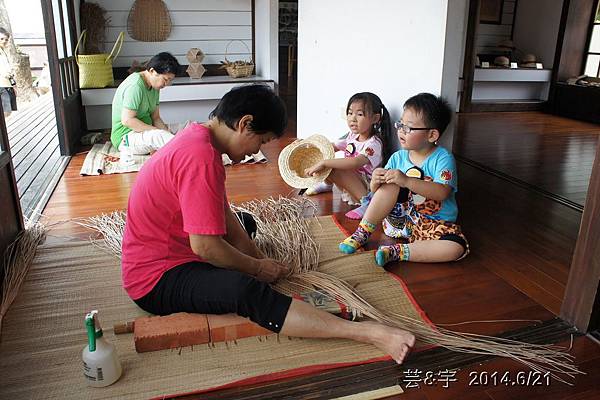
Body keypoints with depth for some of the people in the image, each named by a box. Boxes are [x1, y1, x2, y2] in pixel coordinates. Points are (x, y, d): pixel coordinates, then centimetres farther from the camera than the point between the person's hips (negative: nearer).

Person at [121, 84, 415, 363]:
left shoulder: (197, 138, 5)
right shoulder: (202, 157, -27)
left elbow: (223, 215, 8)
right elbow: (205, 246, -28)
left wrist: (259, 259, 2)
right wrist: (257, 268, -12)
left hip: (166, 254, 11)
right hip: (156, 280, -11)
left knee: (245, 222, 27)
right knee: (247, 290, -35)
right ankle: (370, 333, -37)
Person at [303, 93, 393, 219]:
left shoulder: (374, 143, -23)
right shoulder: (352, 136, 3)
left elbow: (356, 163, -40)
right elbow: (334, 147, 16)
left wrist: (324, 163, -41)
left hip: (366, 188, -9)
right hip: (350, 181, 9)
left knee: (334, 169, -33)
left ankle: (366, 201, -29)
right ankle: (327, 183, 30)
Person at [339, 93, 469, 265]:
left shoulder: (443, 158, -13)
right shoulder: (398, 157, -2)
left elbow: (442, 193, -29)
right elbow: (377, 192, -1)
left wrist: (406, 181, -37)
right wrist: (375, 182, -26)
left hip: (435, 224, -2)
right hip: (401, 217, 2)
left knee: (456, 248, -30)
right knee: (390, 184, -24)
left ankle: (396, 252, -26)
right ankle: (362, 233, -19)